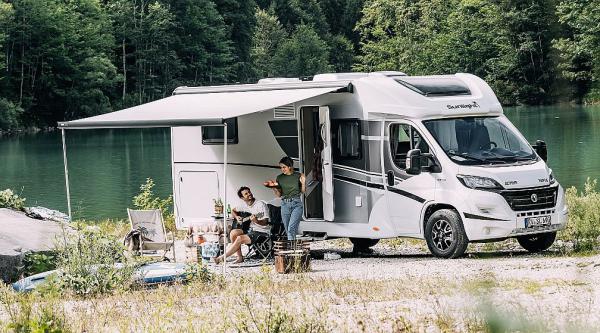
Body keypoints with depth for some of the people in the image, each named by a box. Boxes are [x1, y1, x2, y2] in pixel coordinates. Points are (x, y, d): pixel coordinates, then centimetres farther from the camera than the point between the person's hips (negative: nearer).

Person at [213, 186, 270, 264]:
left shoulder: (261, 205, -13)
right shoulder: (244, 205, 8)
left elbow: (265, 223, -18)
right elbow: (233, 211, 26)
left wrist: (256, 221, -37)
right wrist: (236, 217, 5)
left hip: (262, 232, -7)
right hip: (250, 229, 7)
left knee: (240, 238, -25)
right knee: (233, 233, -18)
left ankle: (221, 258, -16)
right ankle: (240, 258, -8)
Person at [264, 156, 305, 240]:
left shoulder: (298, 176, 0)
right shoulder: (280, 178, 7)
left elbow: (303, 191, 8)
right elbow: (279, 194, 11)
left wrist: (303, 183, -9)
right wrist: (274, 187, -6)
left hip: (296, 203, -4)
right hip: (285, 204, 4)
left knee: (291, 228, -19)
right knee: (288, 230, 3)